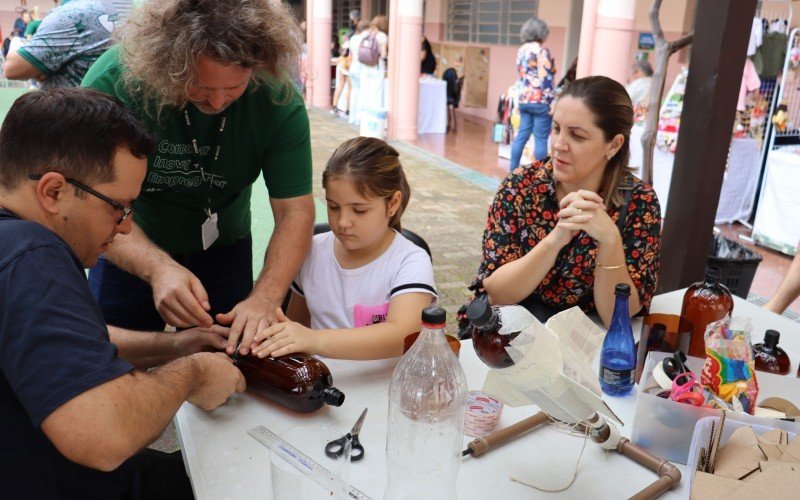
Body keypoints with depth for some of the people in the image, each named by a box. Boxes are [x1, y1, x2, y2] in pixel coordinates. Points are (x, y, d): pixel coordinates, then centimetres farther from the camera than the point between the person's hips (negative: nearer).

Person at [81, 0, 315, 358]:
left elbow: (294, 211, -22)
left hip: (224, 249, 1)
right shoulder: (114, 81, -28)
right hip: (130, 252, -1)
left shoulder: (279, 99, -24)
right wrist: (158, 268, -47)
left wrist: (264, 299, -38)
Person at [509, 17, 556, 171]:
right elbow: (546, 78, -15)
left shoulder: (521, 50, 11)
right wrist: (552, 101, -13)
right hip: (540, 100, -8)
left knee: (522, 135, 11)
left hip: (523, 99, 8)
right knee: (541, 139, -2)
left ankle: (513, 170, 13)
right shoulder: (541, 51, -11)